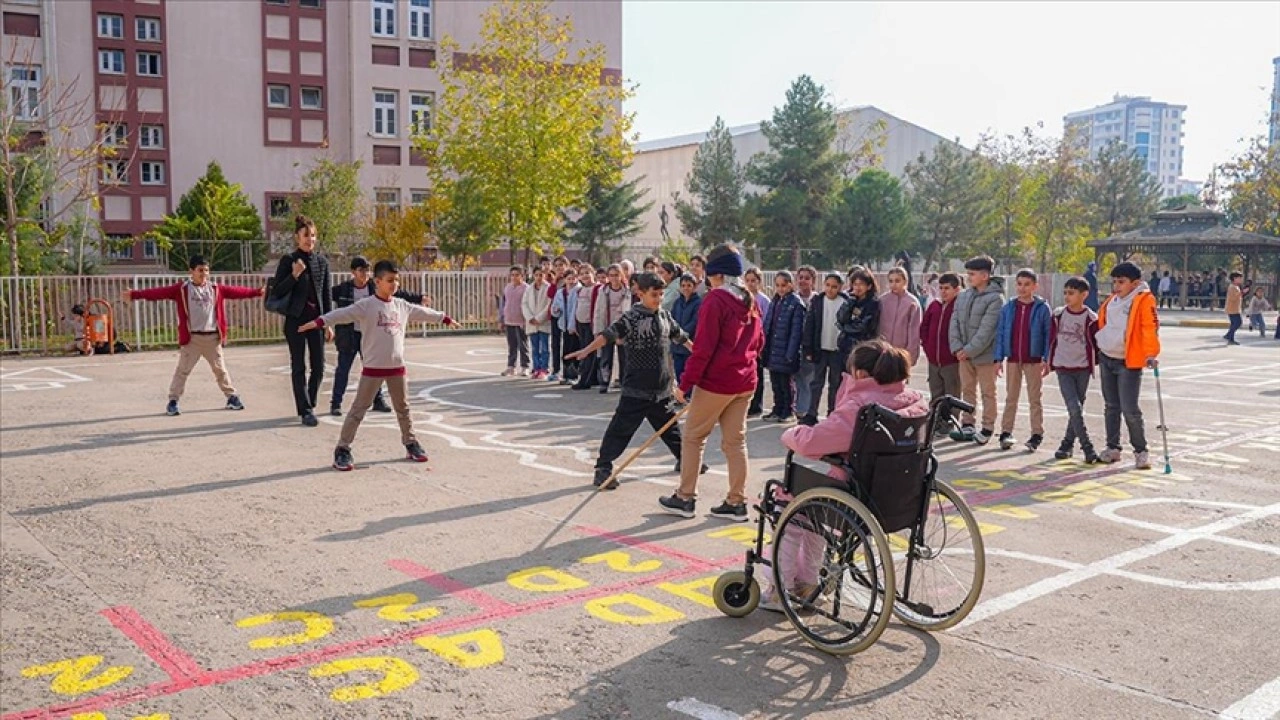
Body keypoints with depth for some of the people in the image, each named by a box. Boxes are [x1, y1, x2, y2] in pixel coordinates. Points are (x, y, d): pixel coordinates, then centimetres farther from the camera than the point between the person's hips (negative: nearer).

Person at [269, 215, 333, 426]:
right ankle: (306, 411, 6)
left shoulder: (321, 261, 8)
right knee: (299, 367, 2)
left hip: (316, 320, 4)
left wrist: (328, 323, 7)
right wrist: (294, 276, -19)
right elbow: (276, 293, -6)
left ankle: (309, 404, 25)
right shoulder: (288, 261, -3)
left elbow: (327, 295, 10)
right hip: (296, 320, -4)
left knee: (319, 367, 5)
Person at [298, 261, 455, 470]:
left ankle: (411, 443, 31)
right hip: (373, 368, -5)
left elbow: (422, 312, 23)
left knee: (403, 408, 16)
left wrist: (445, 318, 34)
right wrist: (319, 321, -36)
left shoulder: (402, 305, 8)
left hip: (397, 367, 5)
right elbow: (343, 314, -22)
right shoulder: (365, 305, -9)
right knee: (359, 408, -1)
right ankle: (343, 449, 4)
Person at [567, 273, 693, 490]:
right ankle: (603, 468, 0)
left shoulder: (665, 316, 7)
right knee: (621, 427, -6)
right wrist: (587, 350, -37)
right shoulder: (632, 316, -11)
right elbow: (609, 334, -23)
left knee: (669, 425, 20)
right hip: (637, 387, -6)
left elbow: (680, 336, 24)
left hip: (661, 387, 6)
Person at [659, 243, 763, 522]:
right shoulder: (750, 300, 8)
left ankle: (685, 498, 12)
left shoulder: (715, 299, -14)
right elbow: (758, 341, 15)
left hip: (716, 381, -7)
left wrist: (685, 383, -13)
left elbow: (703, 347, -18)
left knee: (693, 437, 7)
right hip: (745, 382, 7)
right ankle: (737, 502, 14)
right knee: (735, 440, 11)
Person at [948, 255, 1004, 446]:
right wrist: (957, 347, -8)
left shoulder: (995, 298, -13)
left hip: (985, 354, -6)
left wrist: (969, 350, -19)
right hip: (964, 354, 6)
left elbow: (986, 330, -18)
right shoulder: (963, 296, 7)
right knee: (967, 390, 13)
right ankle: (967, 426, 21)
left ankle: (987, 429, 12)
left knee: (987, 392, 5)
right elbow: (954, 323, 4)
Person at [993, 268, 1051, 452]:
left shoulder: (1042, 308, -5)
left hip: (1034, 360, -2)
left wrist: (1047, 360, -9)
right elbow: (1000, 334, 4)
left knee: (1035, 399, 6)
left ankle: (1036, 435, 10)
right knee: (1011, 398, 9)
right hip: (1012, 359, 3)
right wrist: (998, 359, -1)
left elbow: (1048, 335, -4)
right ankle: (1006, 432, 13)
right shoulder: (1008, 308, 2)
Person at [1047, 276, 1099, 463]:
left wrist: (1098, 363, 1)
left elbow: (1096, 343, 3)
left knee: (1077, 409, 7)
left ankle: (1067, 444, 22)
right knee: (1074, 408, -11)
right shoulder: (1058, 315, 2)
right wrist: (1048, 361, 13)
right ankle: (1087, 448, -7)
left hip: (1083, 369, 0)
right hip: (1062, 368, 0)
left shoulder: (1091, 318, -4)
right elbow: (1052, 339, 10)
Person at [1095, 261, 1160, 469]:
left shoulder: (1144, 300, -11)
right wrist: (1099, 347, 23)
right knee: (1111, 407, 13)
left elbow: (1150, 327, -20)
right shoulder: (1112, 300, 10)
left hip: (1129, 362, -7)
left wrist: (1150, 354, -29)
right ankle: (1113, 448, 22)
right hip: (1106, 359, 7)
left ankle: (1141, 451, 6)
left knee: (1130, 409, -8)